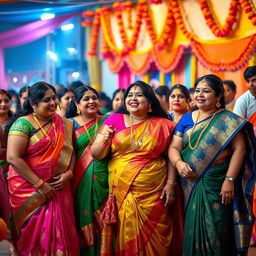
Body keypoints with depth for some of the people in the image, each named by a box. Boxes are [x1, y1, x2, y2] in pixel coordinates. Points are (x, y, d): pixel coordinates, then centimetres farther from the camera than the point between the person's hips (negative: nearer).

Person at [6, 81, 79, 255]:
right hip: (30, 191, -4)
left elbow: (70, 151, 11)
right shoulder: (23, 124, -10)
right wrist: (39, 184, -17)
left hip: (58, 187, 5)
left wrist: (68, 173, -9)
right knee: (37, 234, 2)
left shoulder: (64, 124, 8)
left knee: (60, 232, 5)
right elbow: (13, 158, -17)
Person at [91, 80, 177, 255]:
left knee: (153, 239, 2)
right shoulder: (115, 120, 4)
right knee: (127, 236, 3)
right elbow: (96, 154, 2)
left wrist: (171, 183, -4)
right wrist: (104, 141, -17)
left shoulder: (163, 125, 4)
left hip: (153, 193, 0)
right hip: (122, 192, 0)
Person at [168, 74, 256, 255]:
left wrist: (229, 180, -16)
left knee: (216, 232, -1)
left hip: (217, 184, -4)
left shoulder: (227, 119, -2)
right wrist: (179, 163, -15)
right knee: (193, 232, 9)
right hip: (190, 184, 4)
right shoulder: (187, 119, 11)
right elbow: (174, 147, 7)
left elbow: (239, 148, -9)